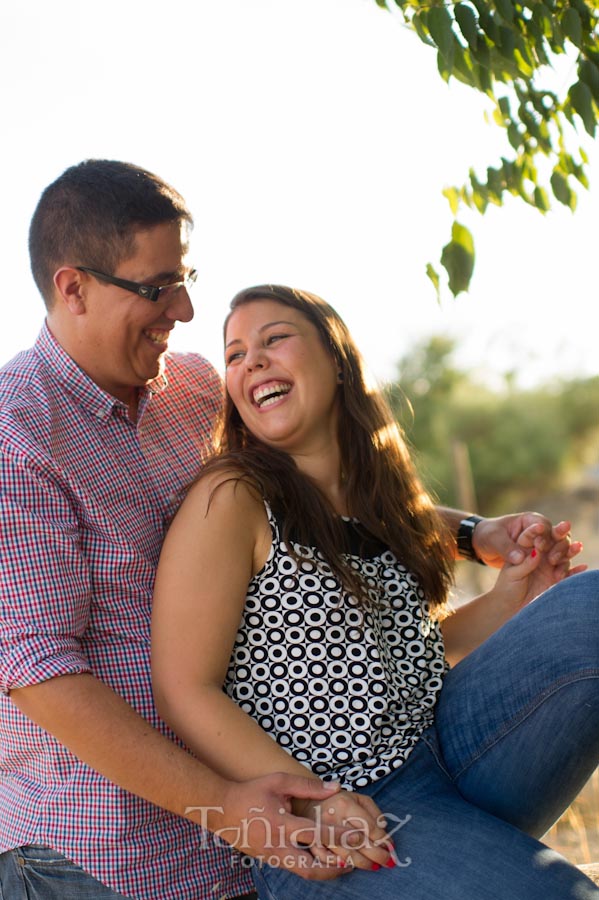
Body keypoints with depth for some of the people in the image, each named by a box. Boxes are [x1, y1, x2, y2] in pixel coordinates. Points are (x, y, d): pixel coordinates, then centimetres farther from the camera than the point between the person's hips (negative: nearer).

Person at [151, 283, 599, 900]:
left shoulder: (378, 492, 12)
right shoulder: (230, 500, -9)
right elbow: (183, 692, -13)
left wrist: (504, 604, 4)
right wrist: (310, 803, -22)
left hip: (445, 747, 7)